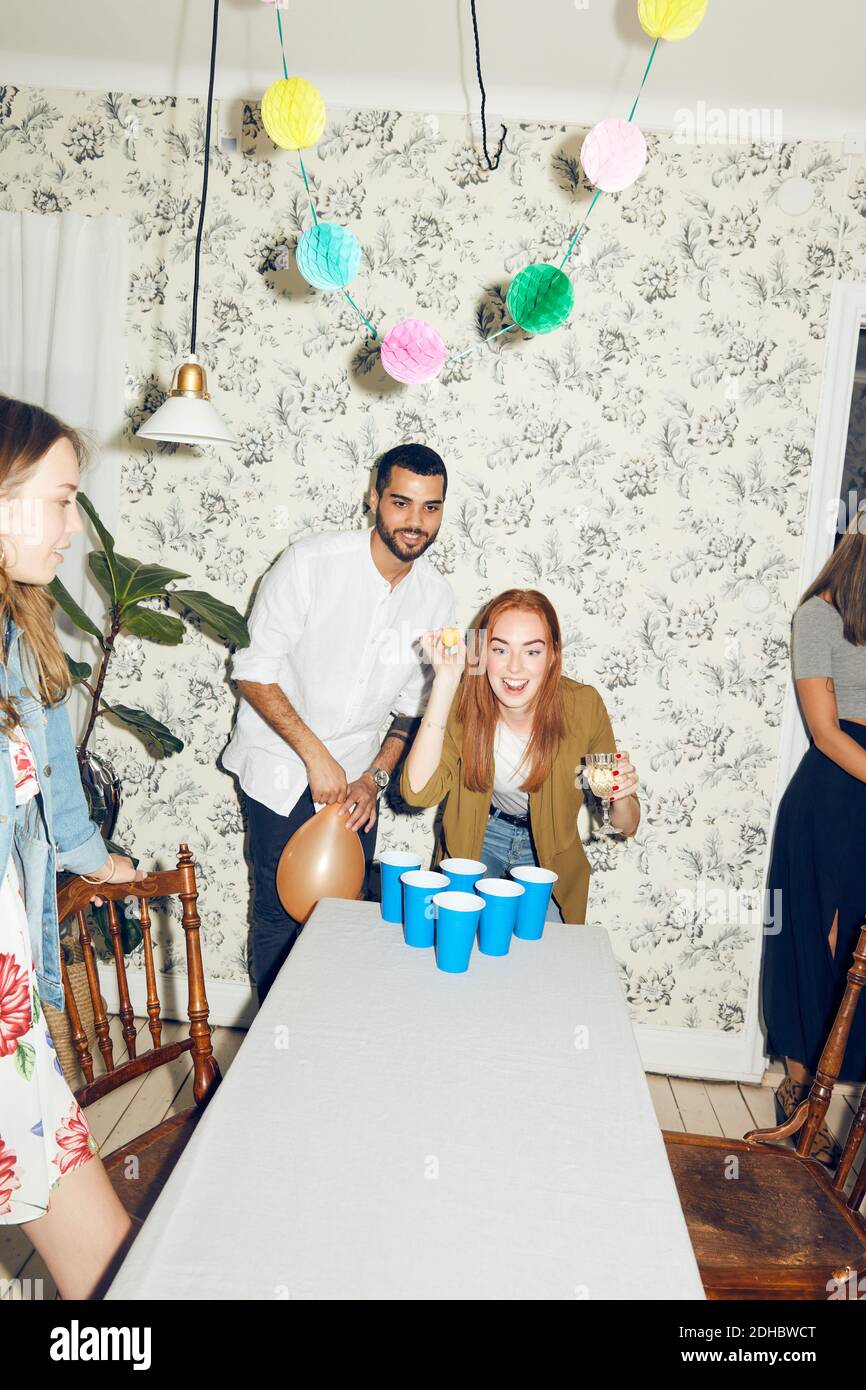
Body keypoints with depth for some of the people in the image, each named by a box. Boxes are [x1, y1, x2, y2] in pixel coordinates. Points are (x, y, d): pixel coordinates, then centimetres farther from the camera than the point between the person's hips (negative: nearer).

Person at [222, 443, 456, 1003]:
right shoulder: (313, 561, -17)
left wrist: (375, 778, -4)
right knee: (282, 916, 3)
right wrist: (316, 755, -18)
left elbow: (415, 705, 7)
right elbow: (254, 670, -14)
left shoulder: (437, 596, -3)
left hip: (356, 776, 4)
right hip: (283, 771, -3)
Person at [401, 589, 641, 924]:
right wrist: (445, 681, -41)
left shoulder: (583, 706, -22)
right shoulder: (465, 702, -22)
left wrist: (622, 795, -37)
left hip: (548, 856, 1)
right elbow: (418, 792, -39)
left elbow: (626, 826, -12)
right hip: (475, 843, 0)